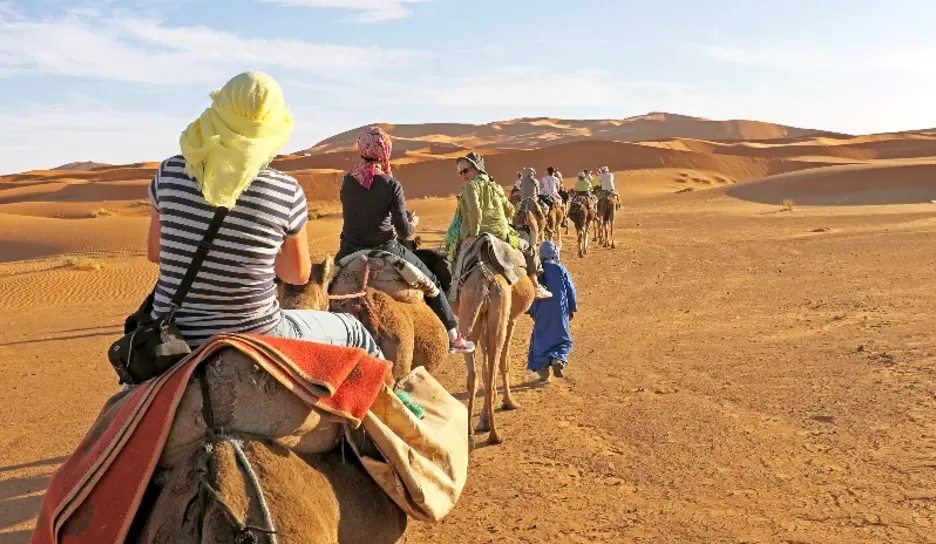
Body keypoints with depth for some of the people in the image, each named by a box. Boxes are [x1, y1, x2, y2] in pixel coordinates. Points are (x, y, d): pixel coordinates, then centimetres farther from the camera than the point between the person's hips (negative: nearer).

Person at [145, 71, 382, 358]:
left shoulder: (169, 172, -7)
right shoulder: (287, 191, -14)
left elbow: (154, 252, 8)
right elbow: (299, 274, 1)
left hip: (171, 340, 3)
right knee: (353, 331, 24)